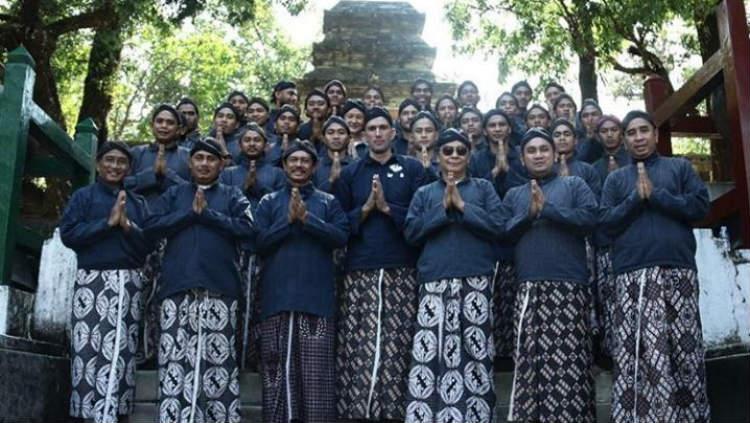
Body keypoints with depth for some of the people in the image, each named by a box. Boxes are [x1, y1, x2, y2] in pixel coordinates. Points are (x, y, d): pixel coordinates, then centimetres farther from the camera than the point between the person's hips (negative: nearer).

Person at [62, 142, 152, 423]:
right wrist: (108, 222, -8)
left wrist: (127, 225, -7)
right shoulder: (83, 196, 11)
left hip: (129, 282, 2)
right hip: (92, 281, -2)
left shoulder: (138, 203, 17)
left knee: (122, 352, -3)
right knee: (89, 350, -9)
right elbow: (68, 234, -3)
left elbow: (149, 244, 9)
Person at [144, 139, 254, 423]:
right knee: (175, 358, -5)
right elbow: (151, 226, 5)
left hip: (220, 288, -1)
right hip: (178, 286, 1)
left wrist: (207, 213, -5)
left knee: (219, 358, -4)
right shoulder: (173, 194, 19)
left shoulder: (233, 196, 15)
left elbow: (247, 228, -2)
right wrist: (190, 213, -3)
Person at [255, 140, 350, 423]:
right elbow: (260, 242, 3)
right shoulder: (269, 202, 14)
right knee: (278, 365, 1)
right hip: (277, 295, 1)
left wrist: (307, 218, -11)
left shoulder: (328, 202, 13)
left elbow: (341, 236, -2)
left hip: (316, 296, 0)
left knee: (316, 367, -3)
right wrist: (289, 219, -8)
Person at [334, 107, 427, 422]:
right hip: (359, 270, 1)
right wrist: (366, 208, -5)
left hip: (402, 269, -1)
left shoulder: (412, 169, 10)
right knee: (358, 346, -4)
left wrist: (387, 208, -9)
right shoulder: (350, 173, 14)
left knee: (398, 345, -4)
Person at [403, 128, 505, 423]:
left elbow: (498, 226, 1)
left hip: (476, 280, 0)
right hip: (435, 281, 1)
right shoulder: (424, 193, 18)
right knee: (429, 353, -8)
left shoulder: (484, 188, 15)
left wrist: (462, 206, -5)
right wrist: (443, 208, -4)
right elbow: (411, 232, 5)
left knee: (475, 353, -4)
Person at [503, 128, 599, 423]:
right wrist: (530, 213, -5)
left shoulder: (574, 185, 14)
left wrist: (547, 208, -7)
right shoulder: (513, 195, 22)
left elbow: (589, 219, -3)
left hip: (569, 285, -2)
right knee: (529, 358, -2)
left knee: (569, 357, -8)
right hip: (528, 286, 2)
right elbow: (503, 234, 9)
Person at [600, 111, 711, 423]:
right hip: (633, 275, 0)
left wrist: (656, 194, -5)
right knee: (640, 353, -7)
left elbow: (700, 206, 1)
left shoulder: (680, 167, 15)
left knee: (686, 349, -1)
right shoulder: (615, 179, 17)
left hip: (679, 270, 0)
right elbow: (606, 223, 5)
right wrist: (636, 197, -6)